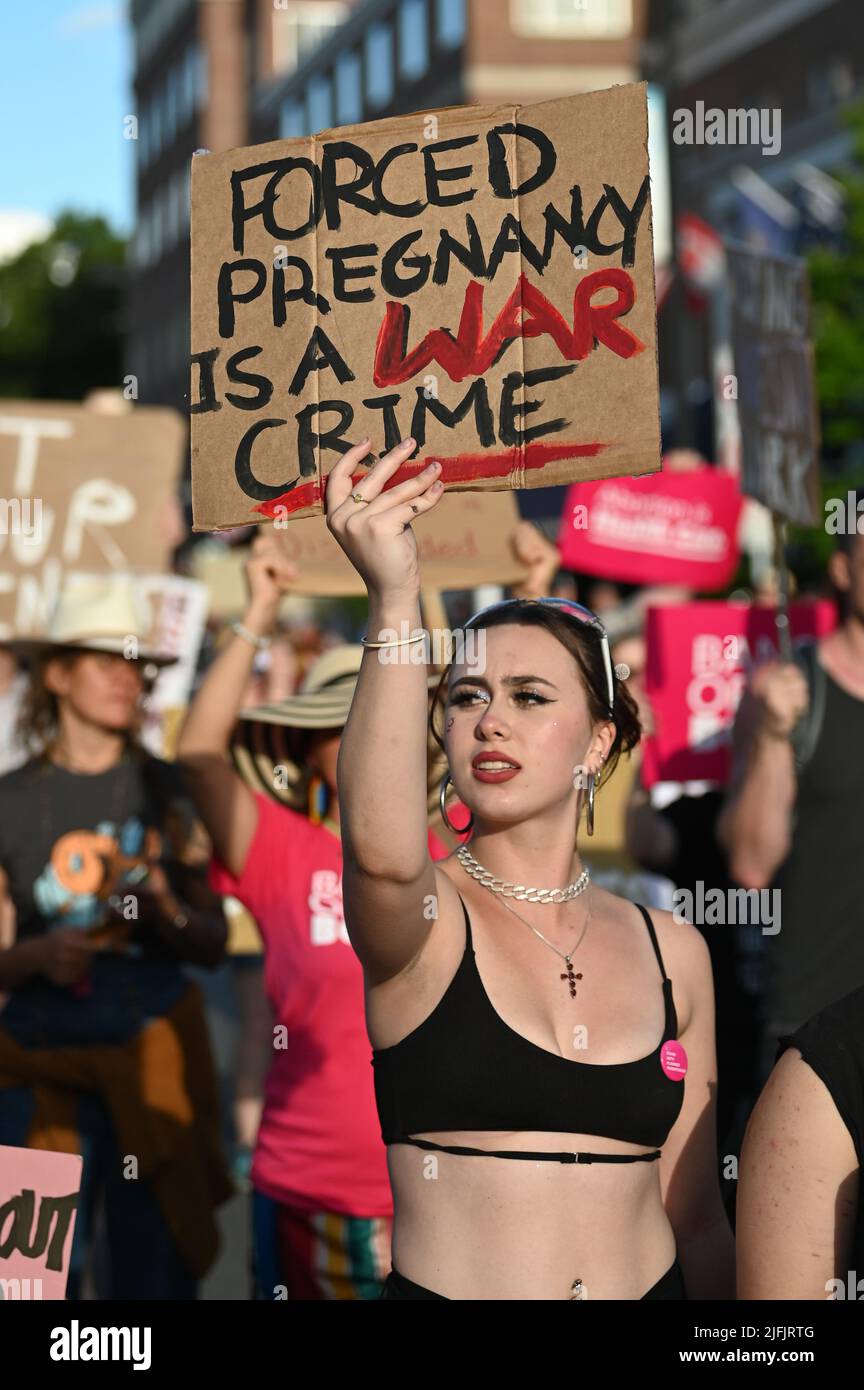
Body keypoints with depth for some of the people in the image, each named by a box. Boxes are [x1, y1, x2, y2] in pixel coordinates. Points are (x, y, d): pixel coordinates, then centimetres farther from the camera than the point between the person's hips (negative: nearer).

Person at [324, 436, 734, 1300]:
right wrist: (394, 596, -39)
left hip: (650, 1281, 3)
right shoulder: (424, 919, -8)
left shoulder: (670, 951, 3)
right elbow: (381, 849, -33)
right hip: (449, 1286, -3)